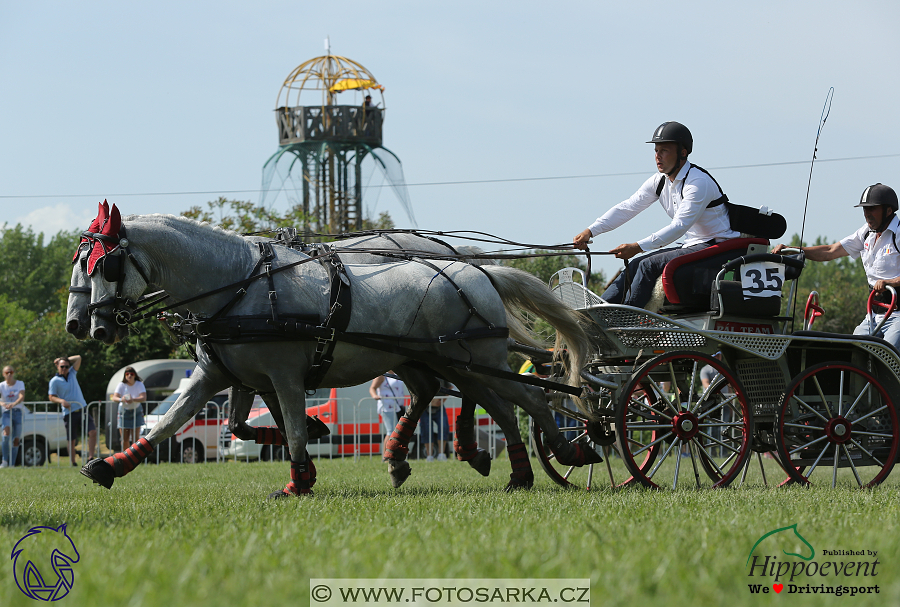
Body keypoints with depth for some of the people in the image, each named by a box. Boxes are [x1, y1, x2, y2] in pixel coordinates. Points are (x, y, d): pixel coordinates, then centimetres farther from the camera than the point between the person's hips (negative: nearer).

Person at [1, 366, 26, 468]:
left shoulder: (20, 384, 4)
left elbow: (22, 397, -12)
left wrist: (13, 404, -32)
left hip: (18, 412, 2)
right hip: (6, 413, -2)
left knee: (16, 439, 0)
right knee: (7, 433, -27)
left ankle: (12, 464, 8)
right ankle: (5, 461, -24)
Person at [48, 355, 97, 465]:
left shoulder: (72, 373, 13)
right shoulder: (55, 381, 1)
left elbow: (78, 358, 10)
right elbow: (52, 397, -1)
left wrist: (64, 360, 11)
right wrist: (62, 401, -18)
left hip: (82, 409, 4)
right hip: (69, 413, -4)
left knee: (93, 432, -13)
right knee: (72, 440, -1)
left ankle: (90, 458, -11)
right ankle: (73, 463, 6)